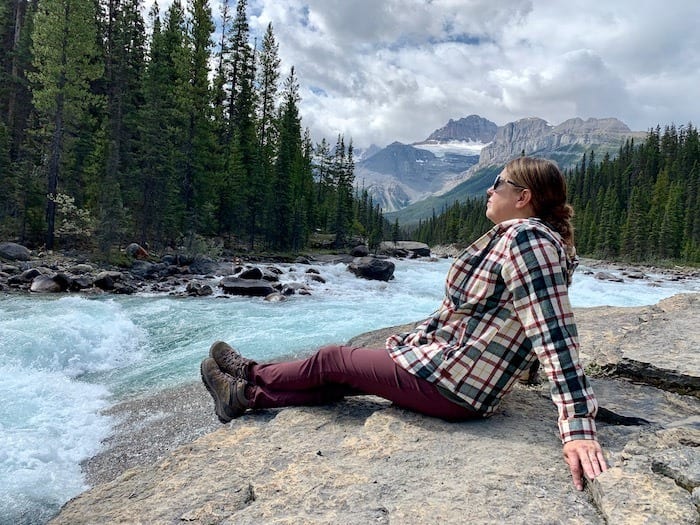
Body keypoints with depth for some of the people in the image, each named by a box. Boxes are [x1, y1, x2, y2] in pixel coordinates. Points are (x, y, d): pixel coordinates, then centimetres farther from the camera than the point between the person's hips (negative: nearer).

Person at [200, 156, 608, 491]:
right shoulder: (508, 237, 10)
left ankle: (253, 375, 33)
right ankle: (248, 395, 31)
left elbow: (555, 334, -29)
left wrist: (579, 429, -32)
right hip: (447, 361, 9)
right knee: (343, 377, 16)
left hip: (452, 384, -9)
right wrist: (411, 340, 24)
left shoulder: (527, 238, -21)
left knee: (333, 360, 8)